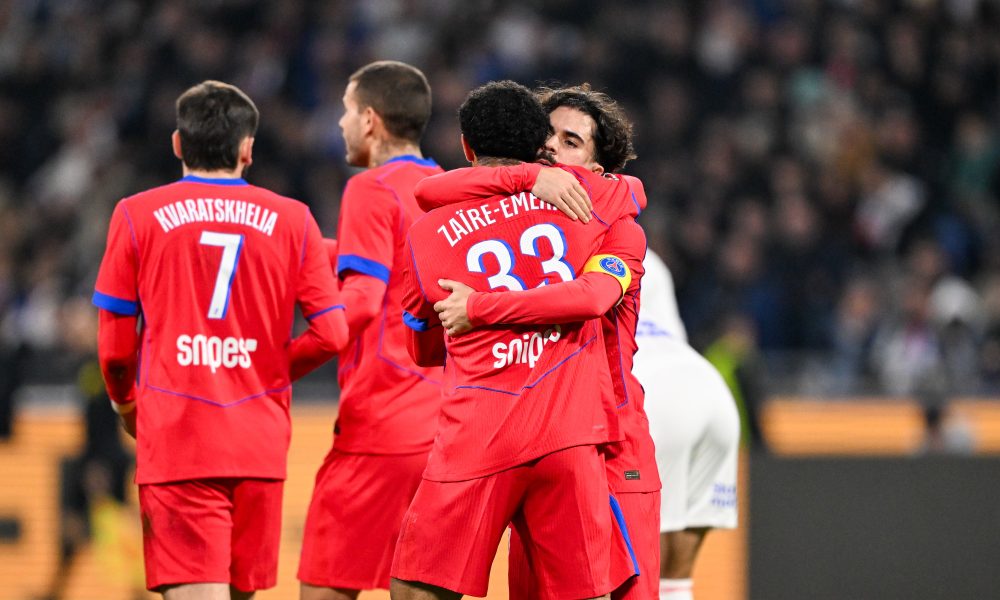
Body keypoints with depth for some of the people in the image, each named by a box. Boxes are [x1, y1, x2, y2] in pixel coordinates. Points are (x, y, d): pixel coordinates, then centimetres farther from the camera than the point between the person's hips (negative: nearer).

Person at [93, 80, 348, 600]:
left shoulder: (137, 216, 1)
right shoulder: (292, 220, 5)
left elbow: (115, 347, 3)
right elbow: (331, 334, 1)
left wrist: (125, 403, 23)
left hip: (175, 440, -3)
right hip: (260, 443, 3)